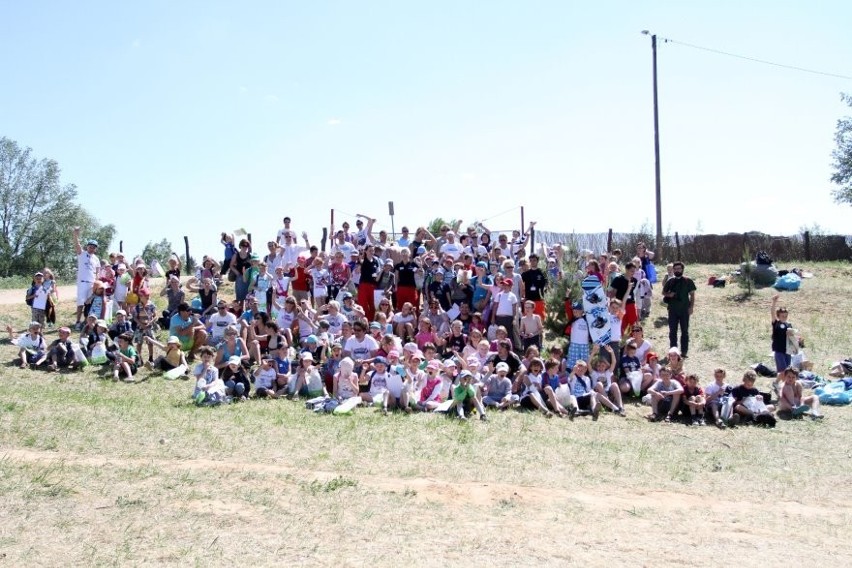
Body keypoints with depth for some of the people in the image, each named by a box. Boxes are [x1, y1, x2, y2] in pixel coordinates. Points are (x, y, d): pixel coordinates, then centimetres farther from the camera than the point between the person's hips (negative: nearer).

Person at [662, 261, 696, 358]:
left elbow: (692, 294, 2)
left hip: (684, 310, -2)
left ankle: (684, 351, 7)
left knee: (685, 331, 2)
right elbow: (663, 292, 15)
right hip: (673, 310, 2)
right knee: (672, 331, 6)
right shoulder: (670, 281, 7)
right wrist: (668, 294, -8)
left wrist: (691, 307, -6)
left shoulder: (688, 281, 1)